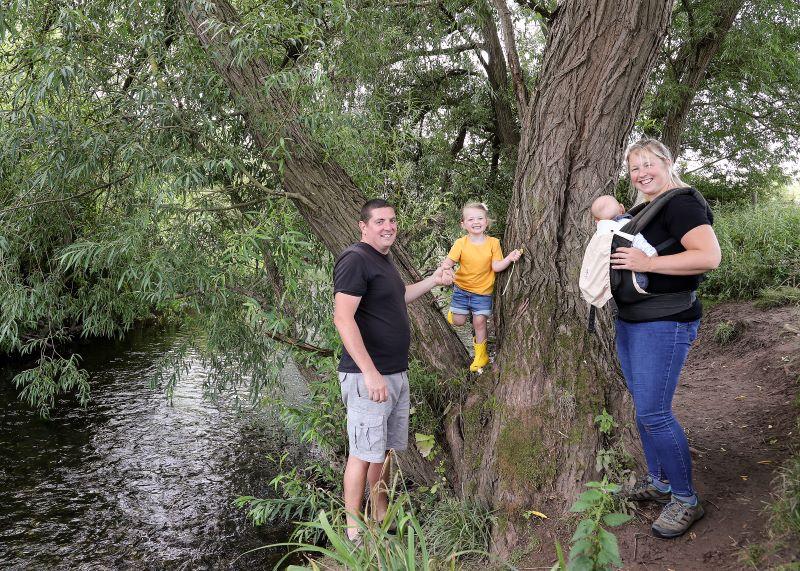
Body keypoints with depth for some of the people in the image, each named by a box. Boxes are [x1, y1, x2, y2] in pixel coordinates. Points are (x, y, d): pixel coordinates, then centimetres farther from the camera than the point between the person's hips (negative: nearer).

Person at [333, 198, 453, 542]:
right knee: (363, 454, -1)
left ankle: (382, 518, 31)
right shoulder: (355, 259, -15)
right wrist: (370, 373, -28)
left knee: (385, 450, 17)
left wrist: (433, 281, 24)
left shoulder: (383, 260, 15)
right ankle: (354, 533, 12)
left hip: (396, 373, 9)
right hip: (368, 377, -9)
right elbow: (343, 319, -24)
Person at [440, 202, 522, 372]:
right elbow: (449, 260, -16)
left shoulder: (493, 243, -10)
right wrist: (445, 266, -39)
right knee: (458, 321, 5)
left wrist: (510, 258, -28)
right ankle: (453, 310, 43)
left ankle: (481, 354, 21)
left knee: (479, 321, 1)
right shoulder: (461, 243, -12)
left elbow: (496, 267, -12)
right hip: (461, 288, 1)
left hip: (483, 290, 0)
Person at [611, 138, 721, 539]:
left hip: (665, 324, -10)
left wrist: (646, 262, -25)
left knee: (653, 412, -9)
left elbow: (709, 256, -27)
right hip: (630, 321, 10)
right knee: (644, 406, 15)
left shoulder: (682, 204, -13)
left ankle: (686, 500, 7)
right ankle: (659, 482, 30)